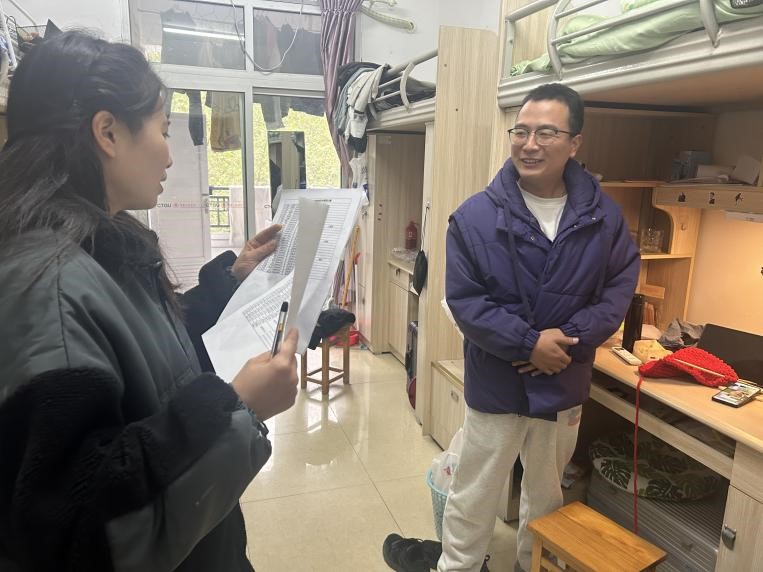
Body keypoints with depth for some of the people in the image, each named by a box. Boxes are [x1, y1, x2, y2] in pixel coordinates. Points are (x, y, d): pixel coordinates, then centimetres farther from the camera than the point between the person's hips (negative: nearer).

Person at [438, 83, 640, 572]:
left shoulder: (603, 216, -4)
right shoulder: (476, 216, -14)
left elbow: (621, 285, -3)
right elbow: (464, 299, -15)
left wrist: (572, 339, -17)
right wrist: (529, 343, -21)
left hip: (564, 385, 4)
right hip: (496, 384, -3)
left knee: (547, 493, 25)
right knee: (474, 498, 12)